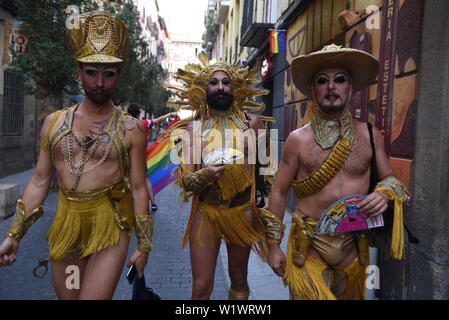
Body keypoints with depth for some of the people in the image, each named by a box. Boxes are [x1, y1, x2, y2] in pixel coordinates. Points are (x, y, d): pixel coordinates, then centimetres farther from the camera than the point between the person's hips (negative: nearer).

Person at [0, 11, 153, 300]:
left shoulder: (131, 129, -4)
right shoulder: (54, 122, 6)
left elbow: (138, 189, -3)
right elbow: (39, 182, 9)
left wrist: (144, 245, 0)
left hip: (110, 232, -3)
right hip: (65, 230, 4)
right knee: (66, 297, 16)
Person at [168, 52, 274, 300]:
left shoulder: (248, 127, 1)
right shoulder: (193, 128, -1)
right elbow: (184, 181, -4)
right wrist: (204, 175, -24)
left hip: (242, 212, 1)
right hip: (205, 212, -1)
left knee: (239, 280, 17)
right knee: (201, 288, 3)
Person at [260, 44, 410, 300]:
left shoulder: (371, 136, 1)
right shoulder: (298, 139, -5)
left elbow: (390, 178, 13)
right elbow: (279, 192, -1)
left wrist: (385, 194, -12)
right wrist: (274, 245, 0)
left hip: (354, 249, 3)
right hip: (309, 249, -2)